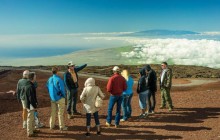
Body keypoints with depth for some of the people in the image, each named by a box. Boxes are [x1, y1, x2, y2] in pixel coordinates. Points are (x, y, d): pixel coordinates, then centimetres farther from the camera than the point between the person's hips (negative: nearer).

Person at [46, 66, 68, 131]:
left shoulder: (49, 79, -2)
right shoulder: (59, 79, -20)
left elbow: (48, 88, 8)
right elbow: (62, 89, -19)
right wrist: (64, 96, -2)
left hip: (52, 98, 6)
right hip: (59, 98, -6)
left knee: (53, 112, 17)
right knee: (60, 113, 4)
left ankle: (51, 125, 26)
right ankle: (62, 127, 12)